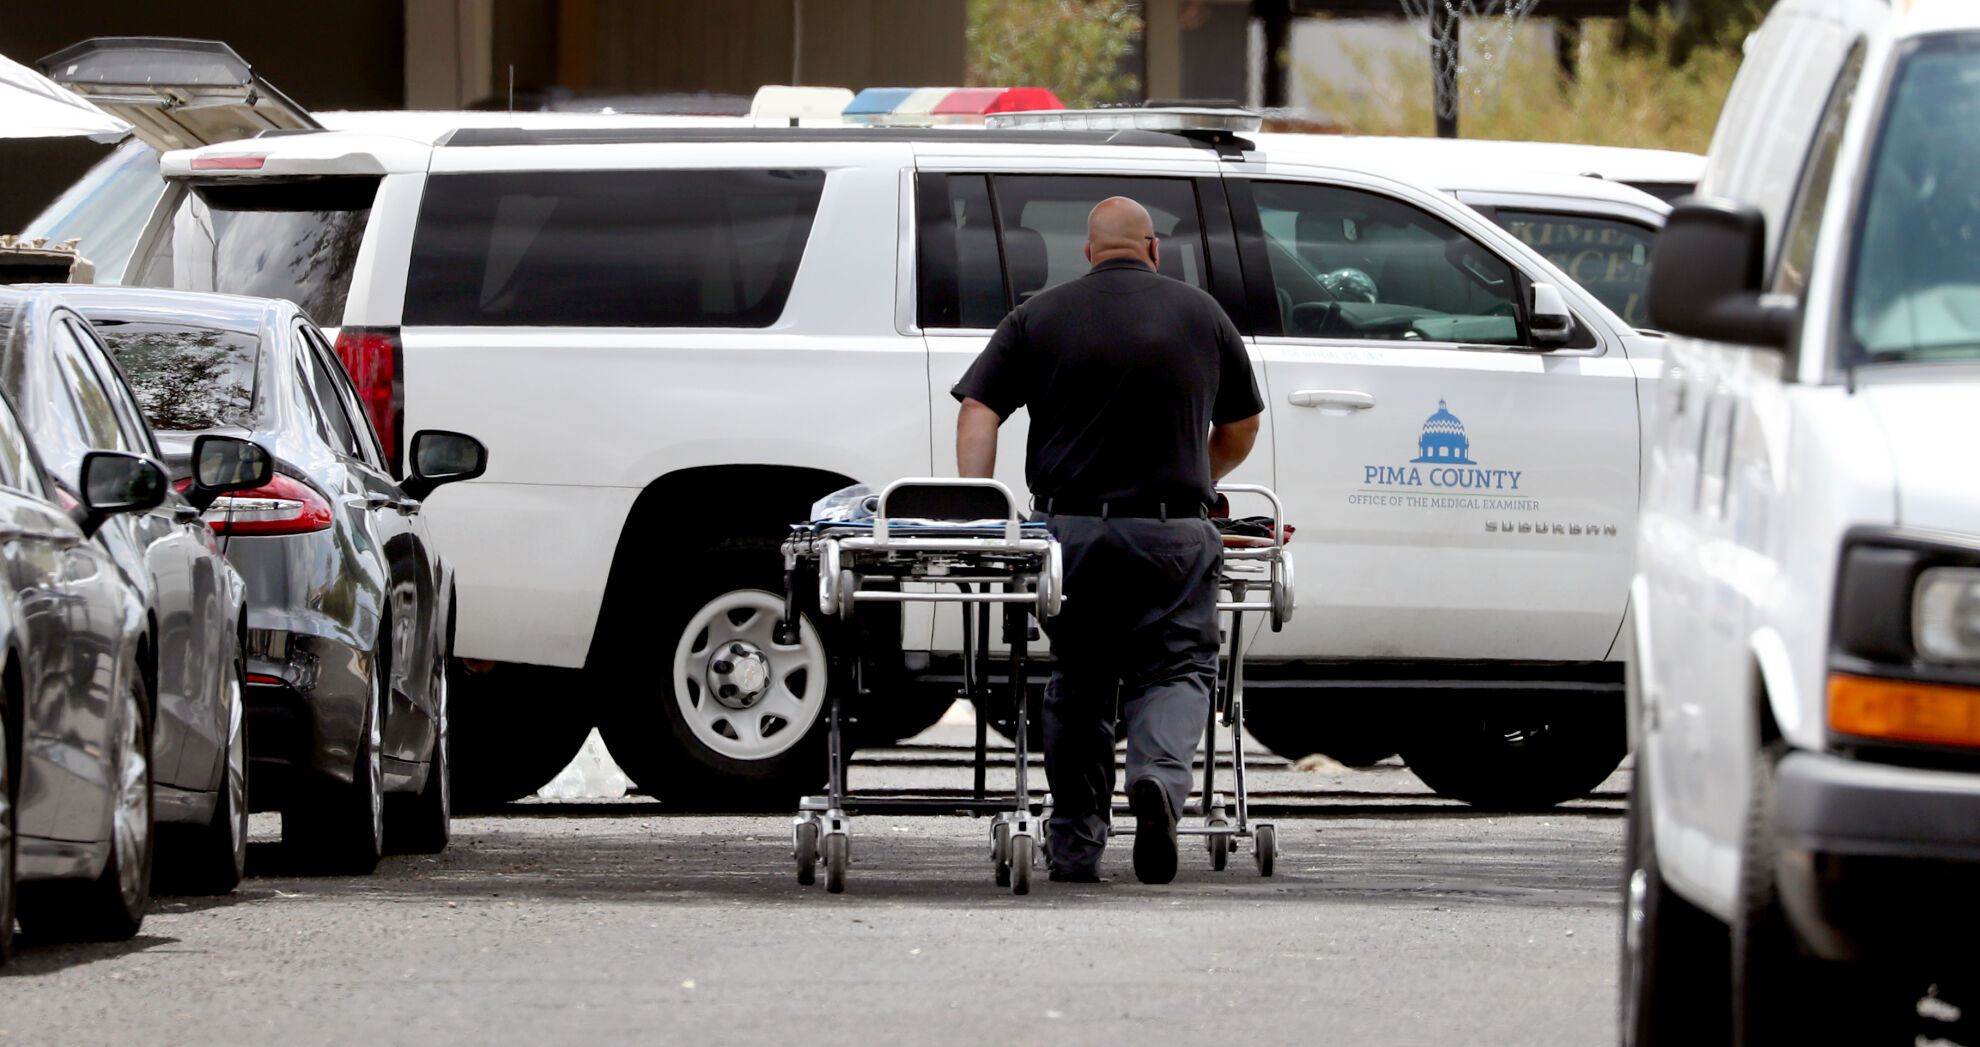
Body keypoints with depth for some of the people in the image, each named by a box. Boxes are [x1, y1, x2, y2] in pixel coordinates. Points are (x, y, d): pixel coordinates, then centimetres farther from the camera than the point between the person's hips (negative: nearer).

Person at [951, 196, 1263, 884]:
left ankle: (1074, 844, 16)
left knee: (1078, 680, 14)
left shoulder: (1039, 317, 6)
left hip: (1070, 527, 1)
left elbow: (979, 412, -3)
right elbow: (1240, 430, 19)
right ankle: (1159, 778, -23)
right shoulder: (1201, 315, 9)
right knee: (1175, 669, 7)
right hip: (1173, 533, -1)